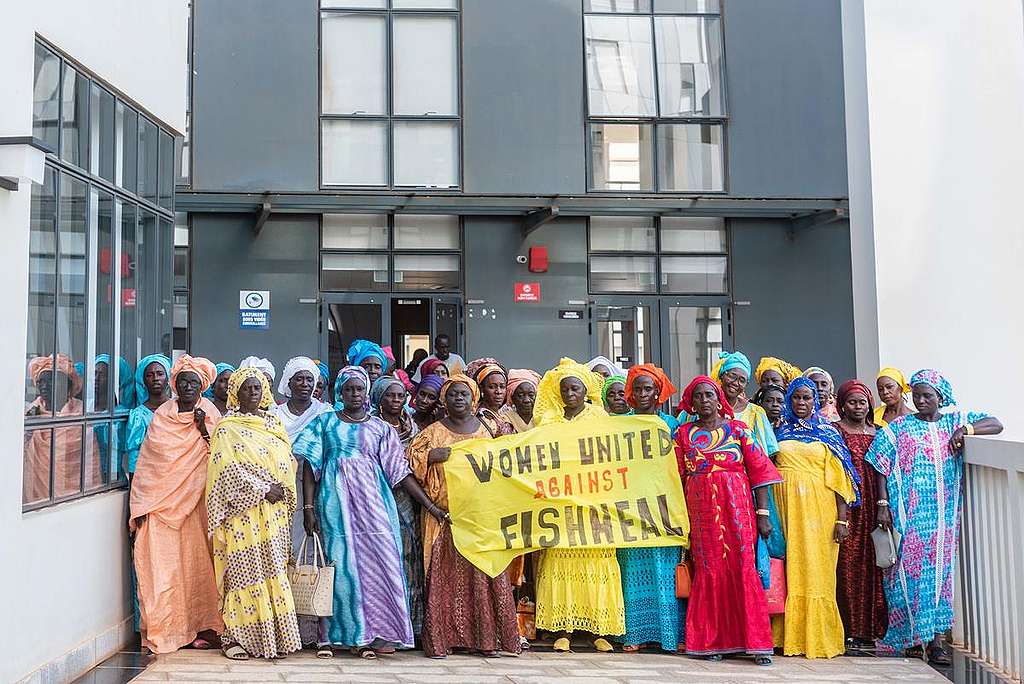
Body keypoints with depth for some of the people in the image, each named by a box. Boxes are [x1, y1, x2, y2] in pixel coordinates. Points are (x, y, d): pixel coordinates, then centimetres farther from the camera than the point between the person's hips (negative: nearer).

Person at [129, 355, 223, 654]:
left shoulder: (210, 414, 5)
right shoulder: (161, 416, 6)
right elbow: (146, 462, 5)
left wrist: (203, 429, -14)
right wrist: (139, 506, 0)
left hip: (195, 502, 0)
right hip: (161, 503, 0)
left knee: (196, 562, 2)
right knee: (162, 566, -3)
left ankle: (201, 627, 9)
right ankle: (165, 630, 2)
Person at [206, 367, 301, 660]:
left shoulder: (274, 424, 15)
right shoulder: (227, 428, -1)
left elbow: (288, 462, 16)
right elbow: (231, 470, -11)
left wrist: (283, 490, -1)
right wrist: (263, 490, -14)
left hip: (273, 511, 5)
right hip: (244, 510, -5)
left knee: (273, 569, 4)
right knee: (245, 570, -5)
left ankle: (272, 635, 8)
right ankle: (234, 636, 2)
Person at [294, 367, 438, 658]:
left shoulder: (380, 428, 9)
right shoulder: (325, 422, 9)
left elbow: (400, 471, 6)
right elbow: (310, 466, 5)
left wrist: (430, 505, -1)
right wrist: (309, 507, -5)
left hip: (372, 501, 1)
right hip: (336, 501, -1)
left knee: (376, 558, -6)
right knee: (341, 561, -2)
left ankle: (372, 634, 1)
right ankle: (338, 634, 7)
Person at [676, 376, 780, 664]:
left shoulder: (738, 429, 4)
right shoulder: (683, 434, 8)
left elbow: (759, 471, 2)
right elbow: (678, 478, 7)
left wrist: (763, 514, -4)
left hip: (737, 508, -1)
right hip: (700, 511, 1)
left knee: (743, 568, -4)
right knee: (709, 571, 2)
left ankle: (755, 641, 2)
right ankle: (712, 641, 10)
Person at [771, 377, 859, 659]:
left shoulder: (827, 432, 8)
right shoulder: (780, 429, 12)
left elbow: (838, 477, 2)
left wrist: (842, 519, -6)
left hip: (818, 507, -1)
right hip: (785, 505, 2)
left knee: (815, 569, -2)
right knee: (789, 569, 2)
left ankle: (818, 637, 5)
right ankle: (788, 635, 9)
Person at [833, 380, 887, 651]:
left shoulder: (877, 433, 17)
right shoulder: (834, 430, 3)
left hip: (872, 504, 4)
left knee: (870, 565, 3)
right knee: (846, 563, -6)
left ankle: (869, 630, 10)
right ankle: (848, 631, -1)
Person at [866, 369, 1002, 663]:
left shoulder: (957, 421, 11)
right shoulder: (897, 428, 7)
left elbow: (996, 424, 2)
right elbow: (882, 470, 2)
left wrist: (965, 430, -14)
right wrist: (883, 505, -7)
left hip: (945, 515, 1)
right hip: (909, 514, -1)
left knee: (938, 569, 0)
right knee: (910, 569, -2)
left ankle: (934, 640, 3)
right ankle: (910, 633, 7)